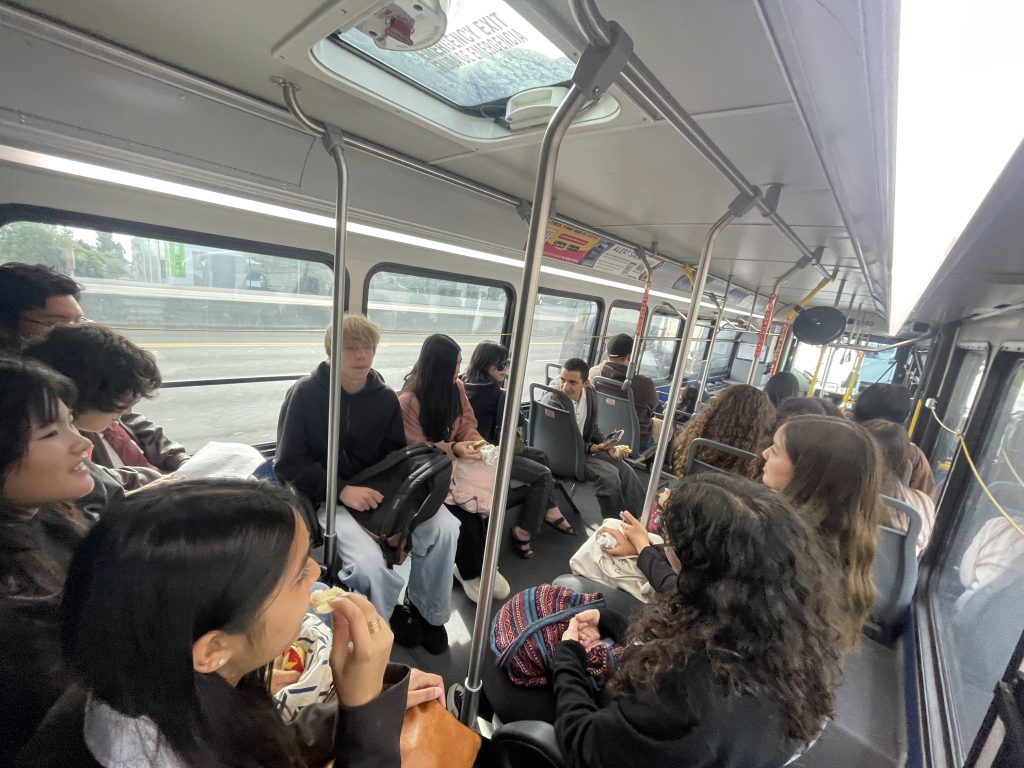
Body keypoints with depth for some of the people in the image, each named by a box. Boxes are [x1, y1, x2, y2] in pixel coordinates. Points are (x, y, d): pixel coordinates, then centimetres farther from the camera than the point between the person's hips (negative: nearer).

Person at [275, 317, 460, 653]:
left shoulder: (385, 398, 2)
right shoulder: (305, 393, -8)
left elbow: (396, 456, 8)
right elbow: (289, 464, -10)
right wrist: (341, 490, -23)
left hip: (375, 491, 4)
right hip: (326, 497, -3)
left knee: (444, 527, -20)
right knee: (369, 562, -30)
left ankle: (428, 612, 9)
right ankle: (387, 620, 9)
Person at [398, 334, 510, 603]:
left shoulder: (456, 387, 3)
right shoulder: (408, 400, -16)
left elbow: (467, 424, 6)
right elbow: (416, 449, -16)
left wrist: (477, 443, -16)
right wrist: (453, 449, -29)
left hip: (455, 460, 5)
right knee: (466, 505, -27)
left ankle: (482, 564, -2)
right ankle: (470, 572, -1)